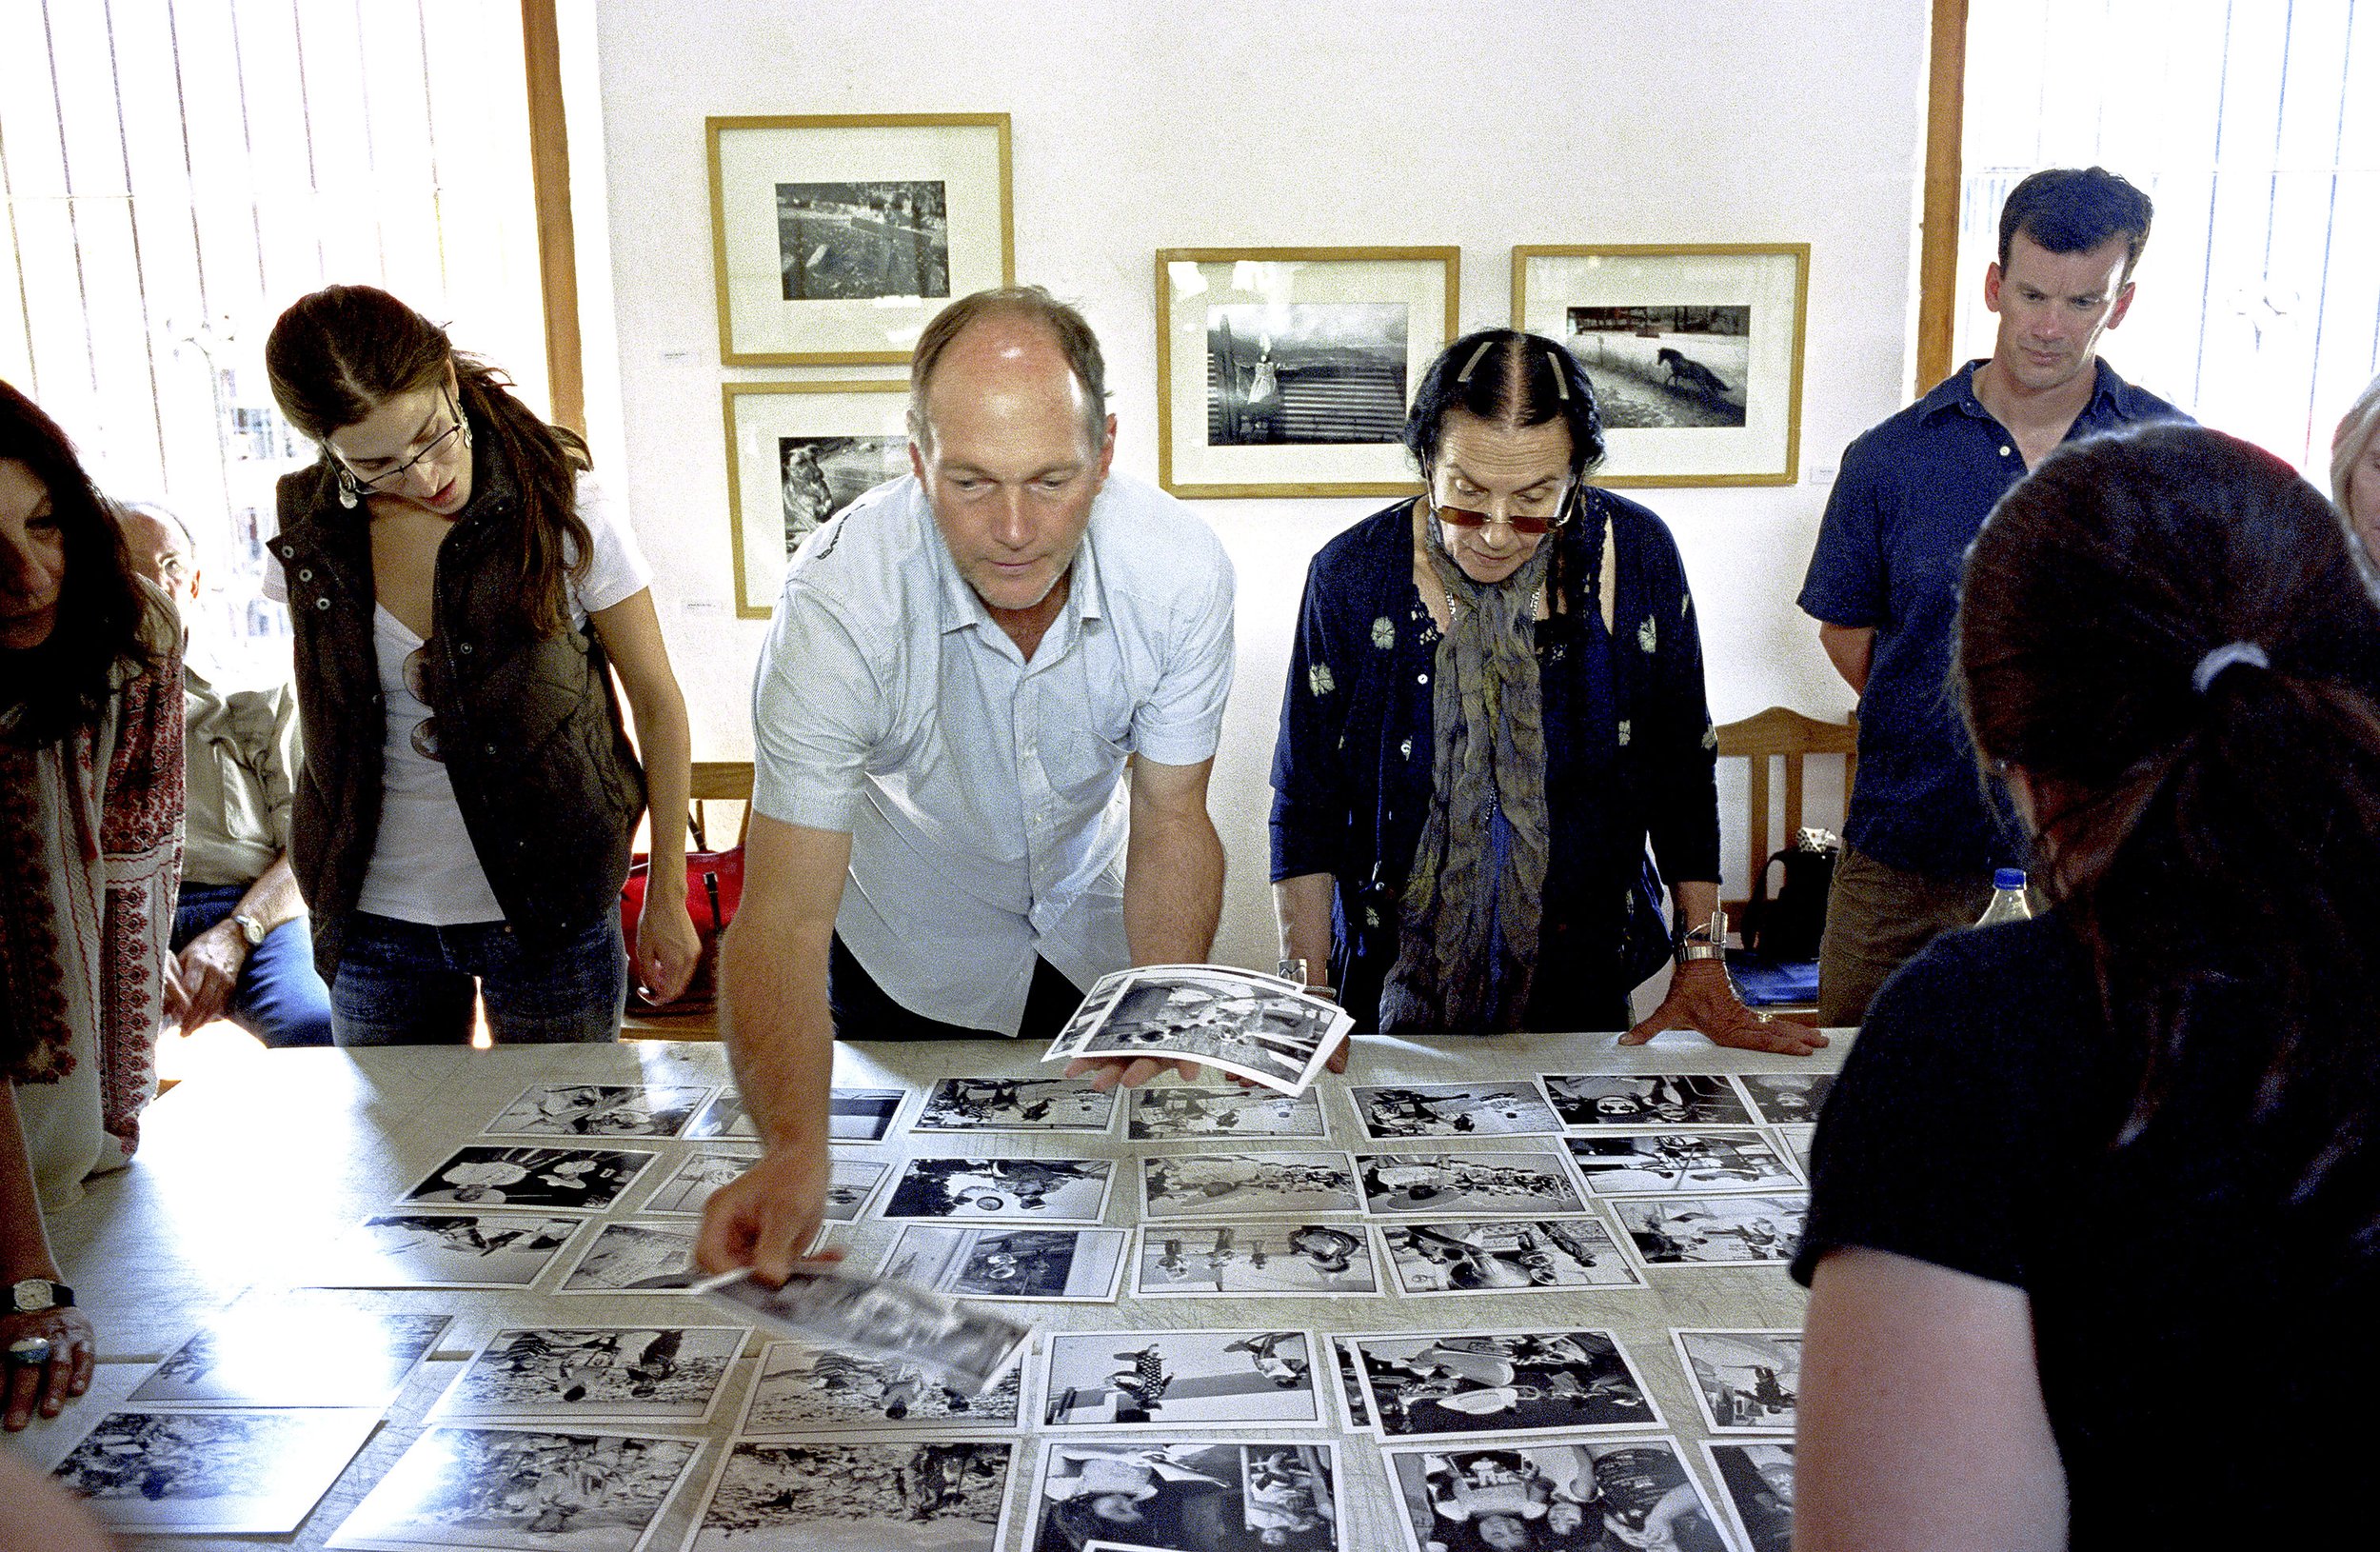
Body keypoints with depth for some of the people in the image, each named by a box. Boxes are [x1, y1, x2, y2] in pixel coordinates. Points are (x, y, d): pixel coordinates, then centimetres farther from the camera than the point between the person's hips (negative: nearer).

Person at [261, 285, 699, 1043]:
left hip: (550, 909, -3)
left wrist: (667, 900, -4)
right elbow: (330, 718, 13)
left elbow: (657, 703, -6)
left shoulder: (563, 508, -13)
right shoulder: (310, 528, -2)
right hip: (375, 921, 3)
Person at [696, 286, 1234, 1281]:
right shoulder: (839, 596, -35)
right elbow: (786, 916, -39)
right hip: (911, 958, -2)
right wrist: (794, 1150, -56)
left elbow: (1172, 823, -17)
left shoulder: (1182, 572, -28)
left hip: (1092, 926, 2)